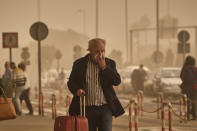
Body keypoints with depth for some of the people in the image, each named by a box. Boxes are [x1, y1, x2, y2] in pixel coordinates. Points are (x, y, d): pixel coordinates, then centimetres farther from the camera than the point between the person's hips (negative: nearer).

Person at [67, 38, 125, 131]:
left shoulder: (110, 63, 7)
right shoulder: (79, 64, 4)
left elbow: (117, 81, -3)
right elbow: (71, 82, 4)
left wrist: (104, 67, -11)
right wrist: (77, 90, -18)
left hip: (105, 108, 0)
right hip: (87, 109, 0)